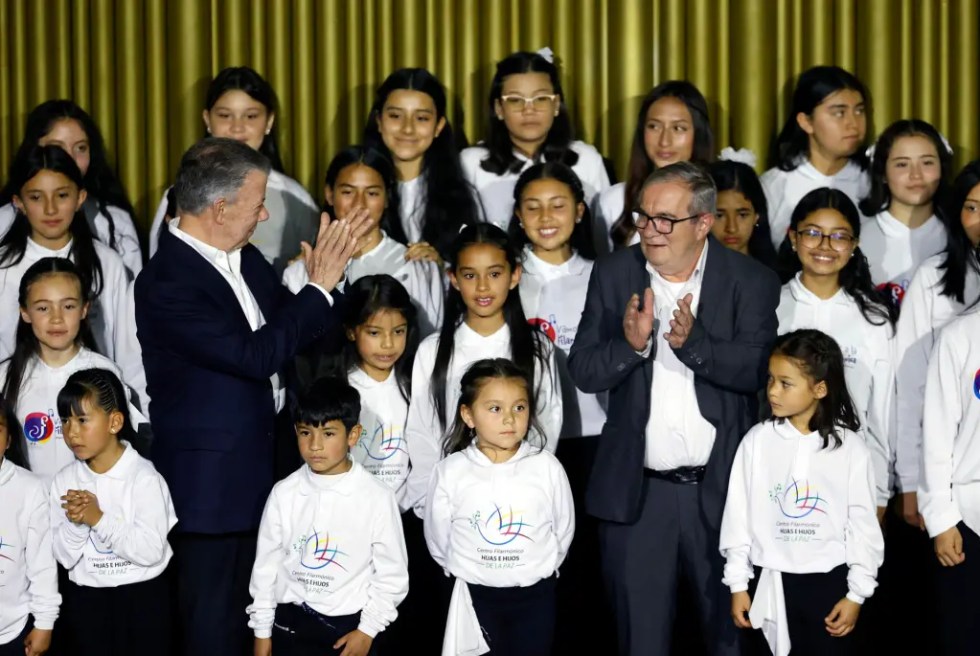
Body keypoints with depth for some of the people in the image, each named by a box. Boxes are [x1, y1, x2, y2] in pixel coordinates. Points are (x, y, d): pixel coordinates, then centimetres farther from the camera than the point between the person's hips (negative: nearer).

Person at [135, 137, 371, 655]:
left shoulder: (244, 258, 4)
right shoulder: (167, 283, -21)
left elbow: (293, 330, 13)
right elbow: (254, 355, -27)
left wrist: (327, 273, -2)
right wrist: (320, 288, -19)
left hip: (264, 468, 8)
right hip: (212, 483, -8)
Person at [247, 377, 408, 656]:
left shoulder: (377, 497, -11)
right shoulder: (284, 493, -4)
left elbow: (392, 573, -4)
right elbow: (267, 563, 4)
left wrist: (368, 629, -6)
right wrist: (262, 629, 6)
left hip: (350, 624, -2)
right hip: (292, 621, 2)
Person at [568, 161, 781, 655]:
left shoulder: (751, 281, -4)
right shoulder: (614, 274, 2)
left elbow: (756, 369, -16)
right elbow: (584, 372, -3)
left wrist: (693, 341, -31)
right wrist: (630, 342, -23)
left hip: (722, 488, -1)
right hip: (635, 489, 2)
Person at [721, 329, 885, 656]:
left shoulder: (850, 447, -7)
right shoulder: (757, 441, -4)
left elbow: (863, 524, -3)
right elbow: (739, 514, 1)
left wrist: (856, 593, -3)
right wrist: (737, 583, 2)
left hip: (829, 580, -1)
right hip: (771, 581, 1)